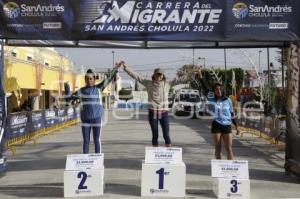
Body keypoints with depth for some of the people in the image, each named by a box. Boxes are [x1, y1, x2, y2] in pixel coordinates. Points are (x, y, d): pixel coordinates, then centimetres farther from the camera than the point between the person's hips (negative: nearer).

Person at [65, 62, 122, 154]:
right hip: (85, 119, 2)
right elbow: (69, 98, 12)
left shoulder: (98, 88, 1)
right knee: (86, 141, 4)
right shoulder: (81, 91, 7)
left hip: (96, 118, -2)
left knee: (97, 140, 3)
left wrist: (115, 69, -13)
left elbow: (108, 79, -5)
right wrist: (67, 89, -2)